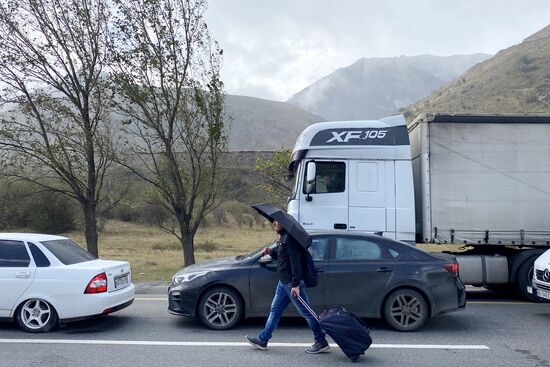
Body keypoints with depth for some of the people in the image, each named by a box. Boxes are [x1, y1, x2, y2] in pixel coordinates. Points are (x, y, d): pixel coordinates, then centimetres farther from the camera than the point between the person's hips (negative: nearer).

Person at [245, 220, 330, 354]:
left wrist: (295, 284, -27)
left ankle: (322, 343, 8)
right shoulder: (283, 237, 13)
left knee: (306, 312, -2)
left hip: (292, 283, -11)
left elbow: (295, 261, -25)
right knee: (275, 309, 15)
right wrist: (271, 252, 7)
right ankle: (262, 340, 25)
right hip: (283, 282, 11)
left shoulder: (290, 238, -19)